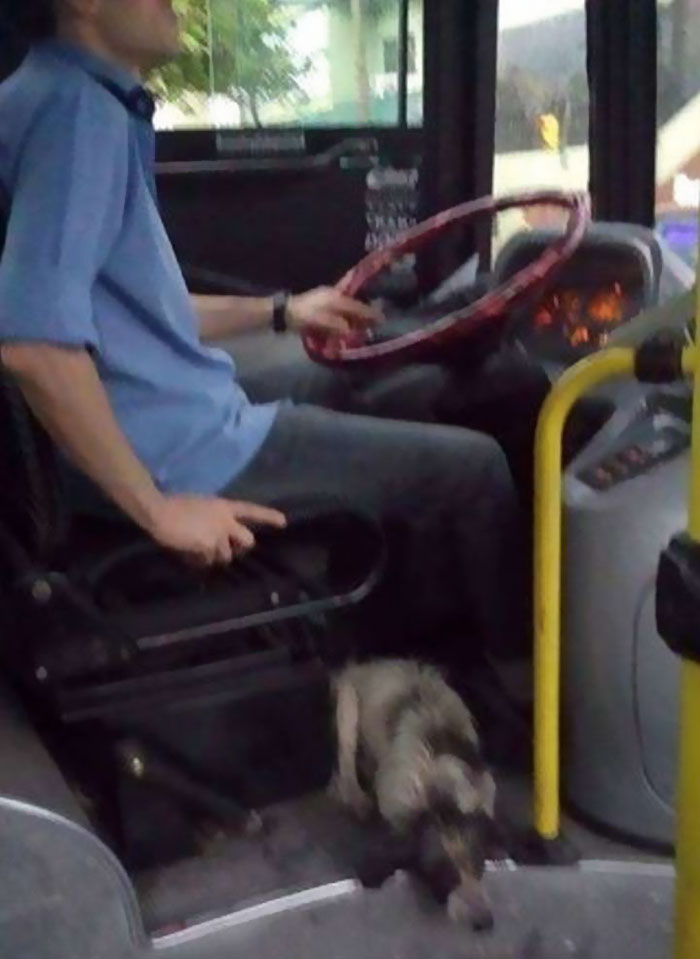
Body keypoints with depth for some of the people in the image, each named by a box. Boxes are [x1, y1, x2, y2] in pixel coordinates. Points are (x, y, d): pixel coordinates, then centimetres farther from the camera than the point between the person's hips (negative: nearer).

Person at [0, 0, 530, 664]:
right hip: (181, 452, -11)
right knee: (470, 466, -3)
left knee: (408, 396, 24)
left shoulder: (82, 100, 13)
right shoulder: (75, 105, -19)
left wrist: (276, 313, 22)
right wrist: (157, 507, -25)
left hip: (177, 423, 11)